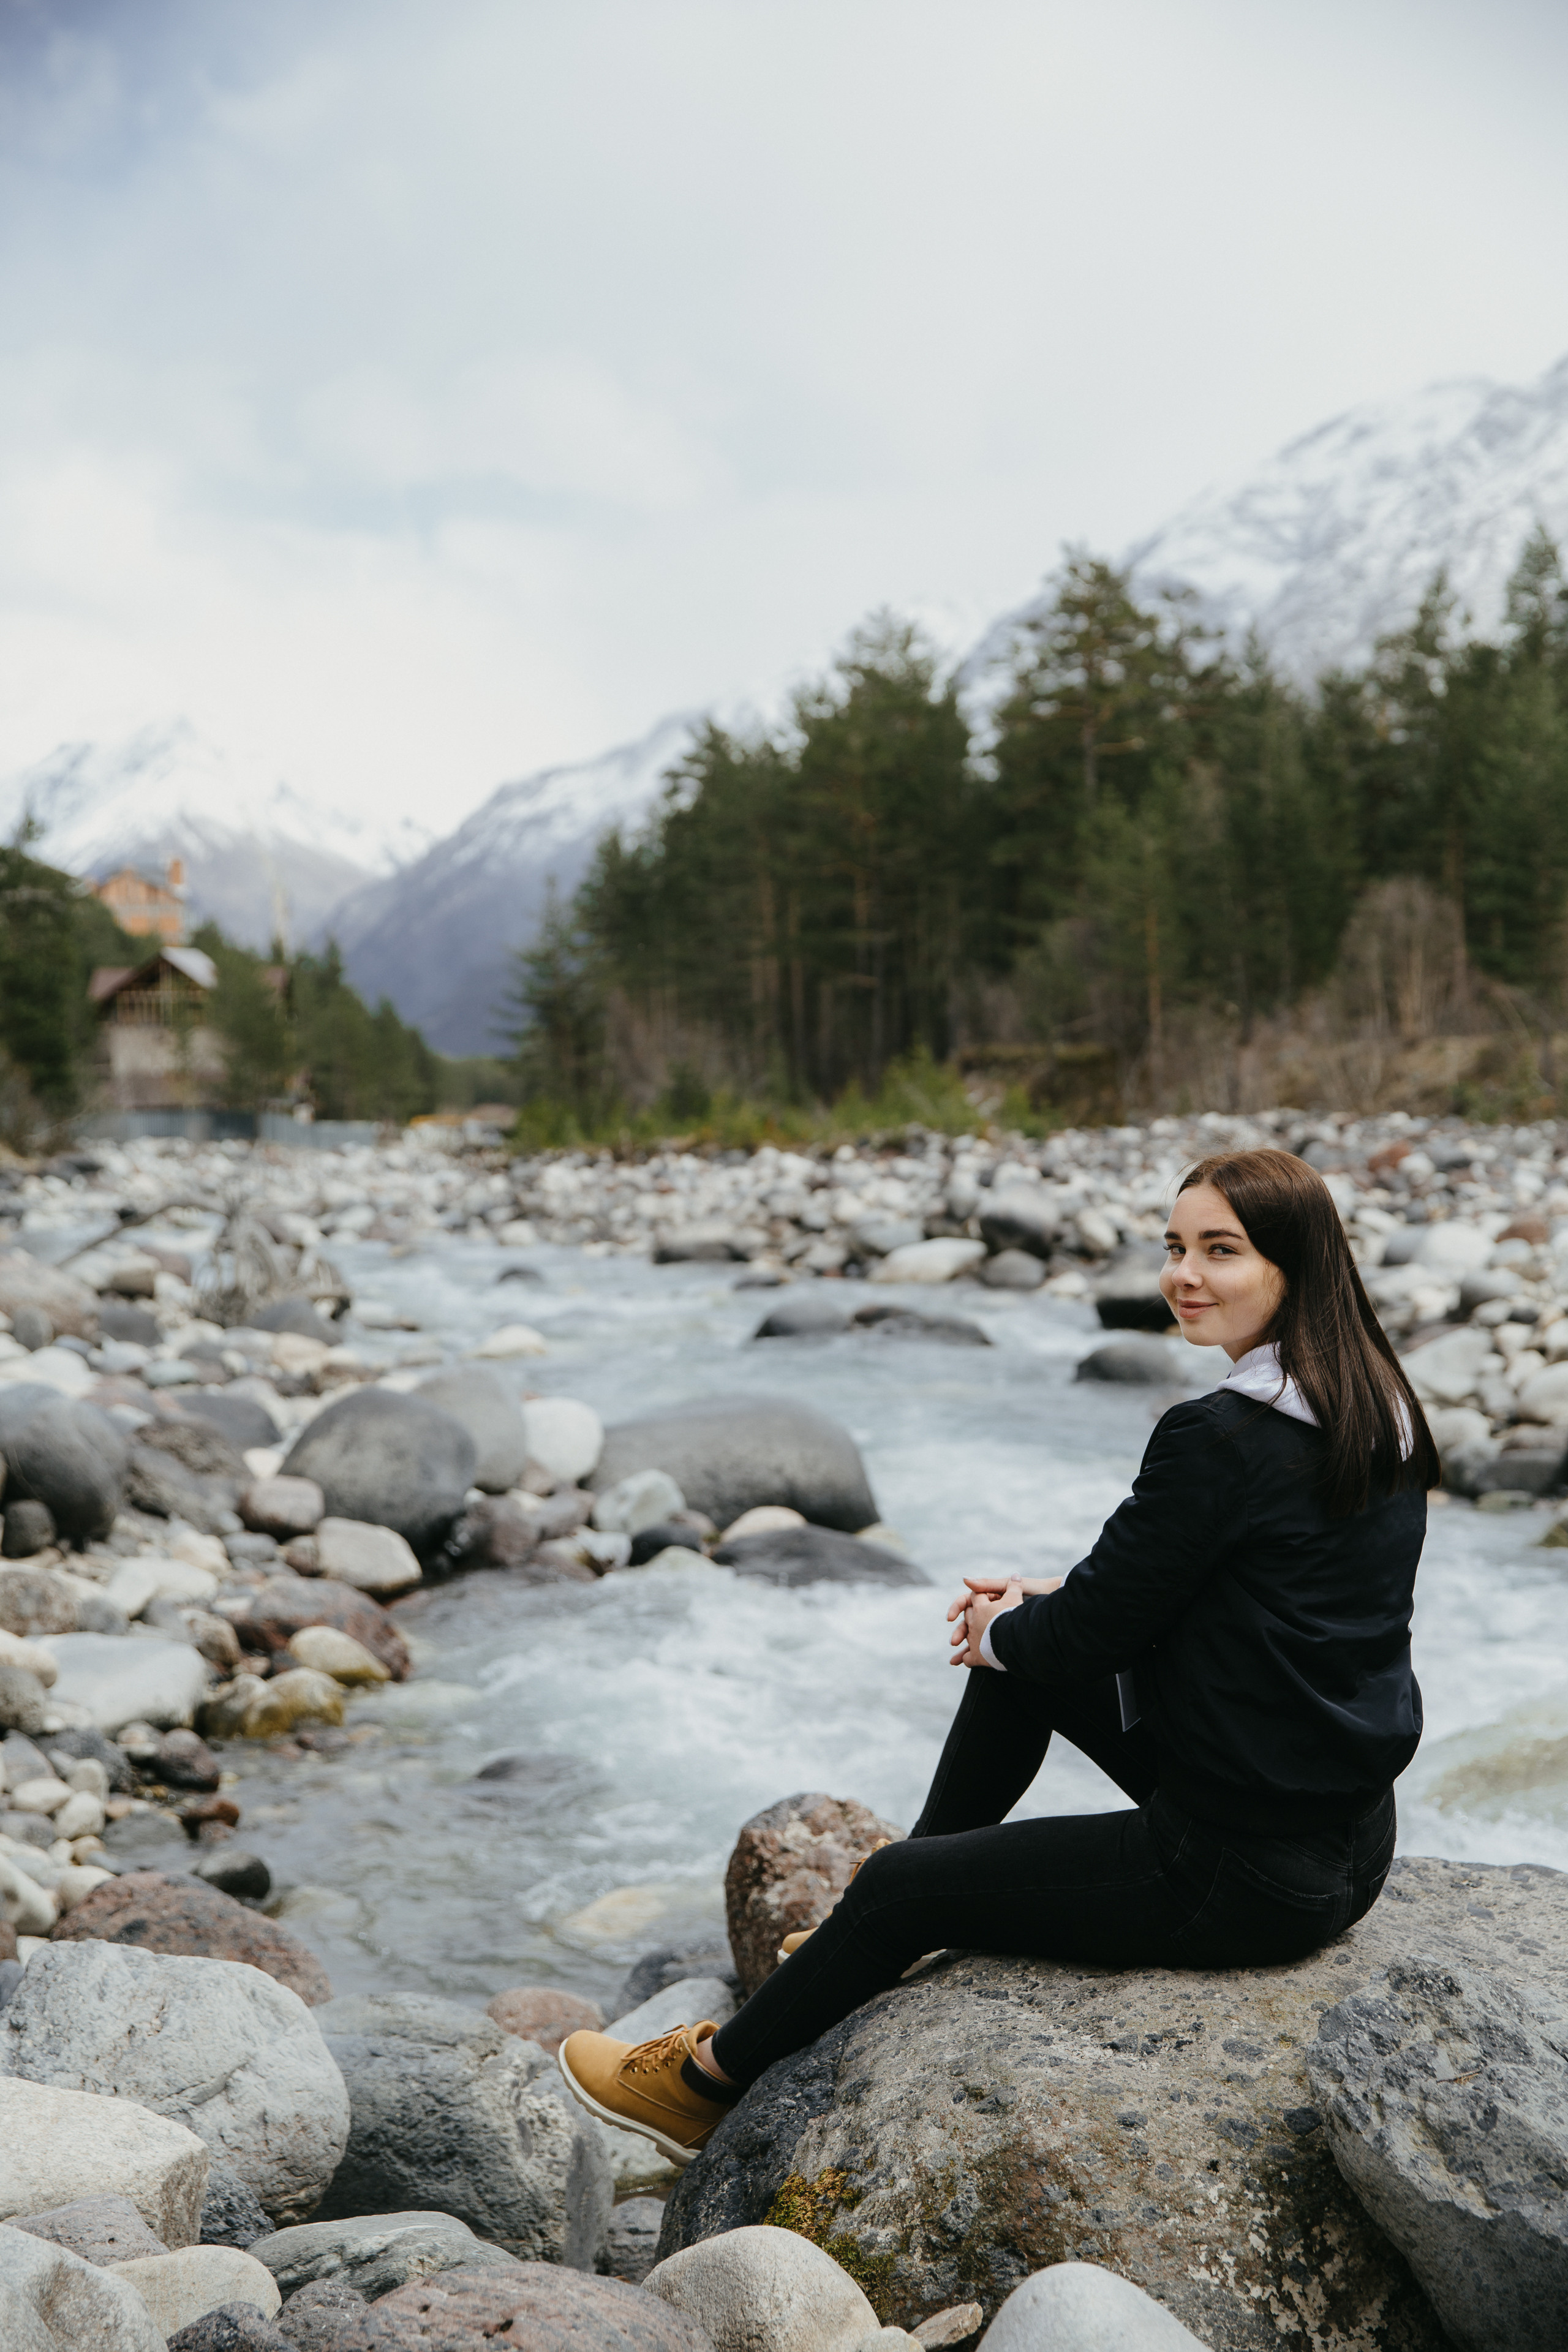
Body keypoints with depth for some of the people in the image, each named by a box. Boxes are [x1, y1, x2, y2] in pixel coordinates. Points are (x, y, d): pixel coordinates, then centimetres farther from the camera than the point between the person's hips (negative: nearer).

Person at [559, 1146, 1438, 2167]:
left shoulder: (1223, 1438, -25)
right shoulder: (1377, 1411, 4)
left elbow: (1098, 1627, -16)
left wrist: (1001, 1638, 5)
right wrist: (1047, 1603, 11)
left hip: (1247, 1871, -9)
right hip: (1348, 1836, 9)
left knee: (901, 1887, 6)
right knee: (1025, 1657, 21)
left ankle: (711, 2085, 31)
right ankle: (885, 1931, 39)